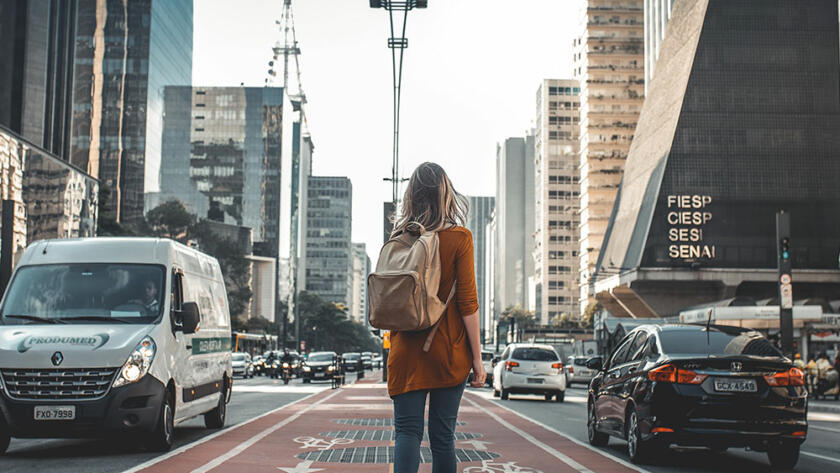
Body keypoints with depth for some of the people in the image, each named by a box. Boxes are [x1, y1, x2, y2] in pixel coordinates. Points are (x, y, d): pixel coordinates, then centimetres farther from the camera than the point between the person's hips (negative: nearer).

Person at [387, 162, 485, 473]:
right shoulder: (458, 237, -6)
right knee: (442, 436, 6)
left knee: (407, 431, 0)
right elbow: (467, 302, -8)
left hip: (406, 351, 2)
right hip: (448, 351, -2)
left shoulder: (398, 239, 3)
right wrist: (477, 357, -3)